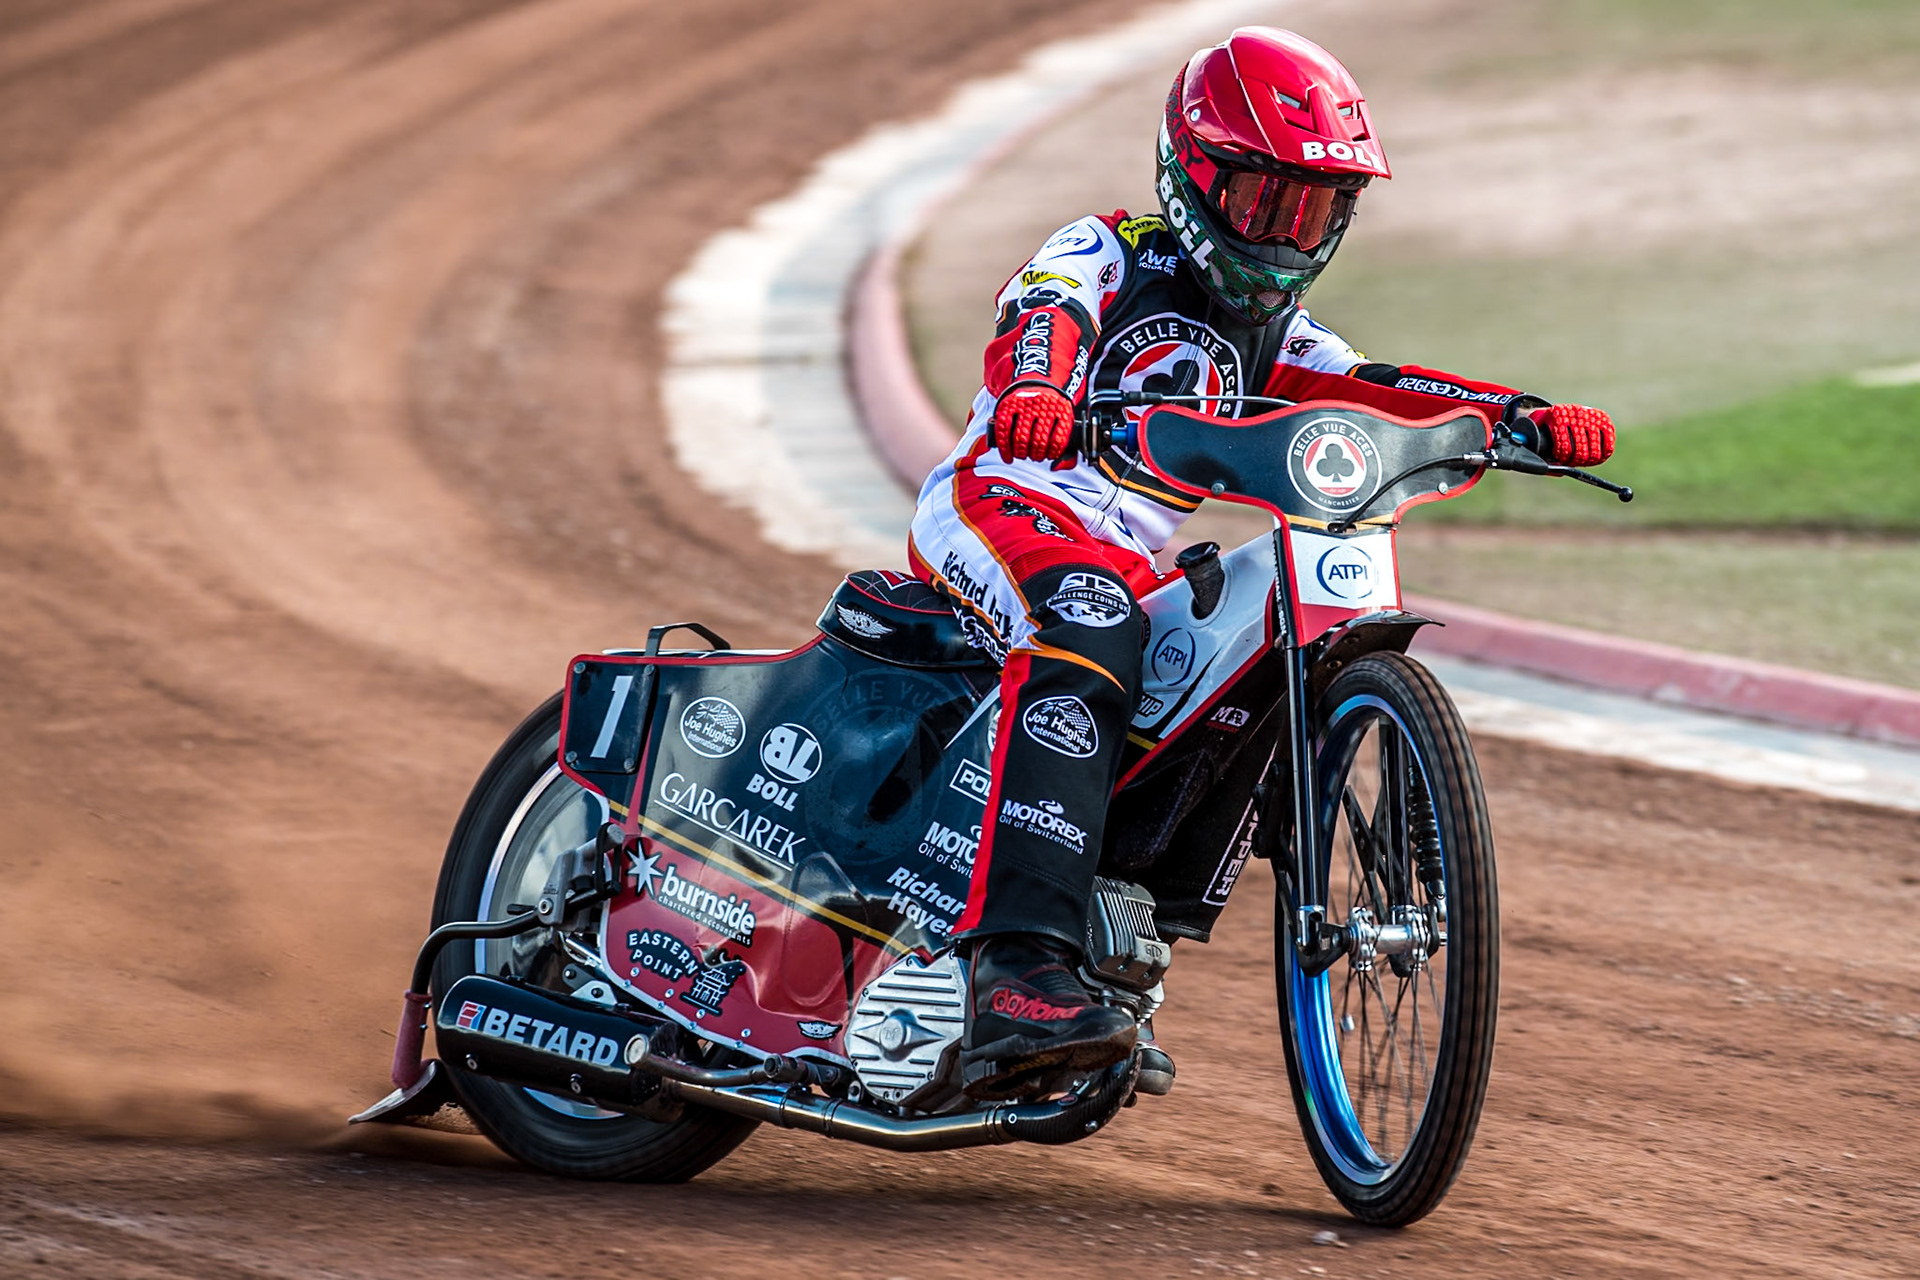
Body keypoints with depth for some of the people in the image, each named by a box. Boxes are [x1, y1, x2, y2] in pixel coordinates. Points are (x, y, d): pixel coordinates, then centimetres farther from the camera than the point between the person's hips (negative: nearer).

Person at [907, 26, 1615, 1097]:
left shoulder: (1272, 335, 24)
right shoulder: (1109, 253, 3)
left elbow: (1378, 393, 9)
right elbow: (1043, 316, -19)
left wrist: (1531, 417, -9)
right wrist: (1032, 388, -44)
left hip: (1131, 565, 8)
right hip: (1002, 504, -8)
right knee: (1087, 634, -36)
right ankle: (1020, 973, -51)